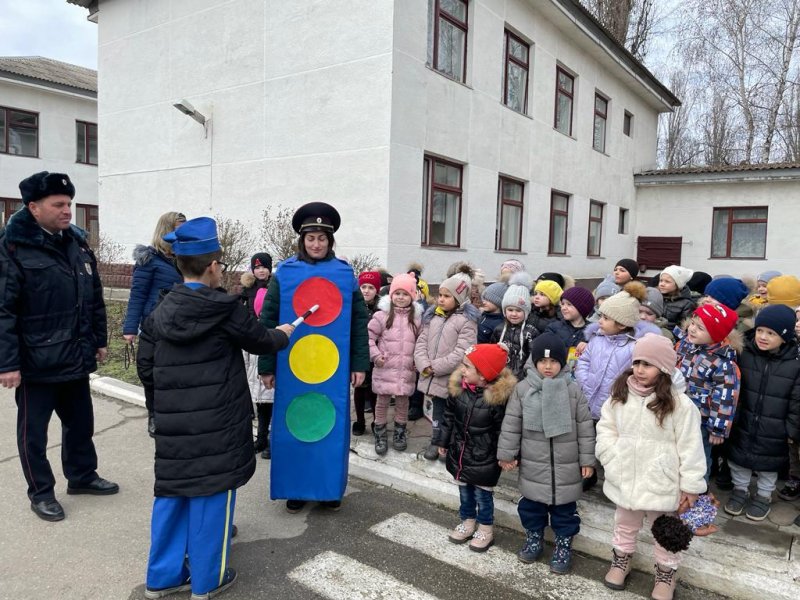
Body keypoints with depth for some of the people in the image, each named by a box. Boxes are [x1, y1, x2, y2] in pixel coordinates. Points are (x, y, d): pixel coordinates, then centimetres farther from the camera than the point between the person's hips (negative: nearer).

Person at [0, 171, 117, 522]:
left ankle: (82, 476, 39)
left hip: (76, 358, 6)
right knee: (33, 430, 11)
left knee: (81, 422, 19)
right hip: (36, 362, -6)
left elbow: (94, 298, 13)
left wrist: (98, 340, 15)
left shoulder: (77, 243, 6)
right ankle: (41, 493, 28)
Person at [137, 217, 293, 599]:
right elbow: (260, 341, 2)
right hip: (215, 425, -6)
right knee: (210, 496, 7)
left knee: (172, 495, 17)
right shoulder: (225, 309, -13)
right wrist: (282, 335, 21)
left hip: (173, 423, 6)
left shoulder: (159, 313, 3)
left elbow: (146, 370, 7)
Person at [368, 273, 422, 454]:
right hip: (385, 368, -2)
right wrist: (375, 355, -11)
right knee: (382, 401, 8)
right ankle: (380, 434, 23)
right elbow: (368, 336, -4)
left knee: (403, 401, 13)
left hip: (406, 370, 2)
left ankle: (399, 432, 32)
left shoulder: (416, 317, 4)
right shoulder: (382, 315, -6)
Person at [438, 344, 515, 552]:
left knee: (482, 495, 12)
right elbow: (449, 417, 4)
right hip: (459, 452, 5)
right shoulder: (457, 387, -8)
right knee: (464, 491, 21)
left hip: (484, 458, -5)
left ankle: (485, 530, 32)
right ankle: (467, 522, 42)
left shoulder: (499, 396, -23)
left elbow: (503, 430, -15)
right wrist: (444, 442, 10)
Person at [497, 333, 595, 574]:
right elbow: (511, 424, -1)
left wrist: (587, 460, -1)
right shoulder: (523, 388, -7)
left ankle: (563, 545, 32)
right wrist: (506, 453, 0)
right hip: (533, 464, 1)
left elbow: (585, 427, -2)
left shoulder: (573, 390, -8)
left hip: (566, 465, -1)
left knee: (564, 507, 12)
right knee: (531, 504, 16)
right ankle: (534, 538, 38)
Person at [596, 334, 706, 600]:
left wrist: (691, 485, -11)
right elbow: (606, 427, 5)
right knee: (625, 523, 25)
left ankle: (666, 572, 40)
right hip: (625, 478, 4)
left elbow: (690, 447, -13)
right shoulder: (620, 395, -5)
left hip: (661, 482, -3)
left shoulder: (680, 404, -17)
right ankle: (621, 558, 48)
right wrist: (612, 457, -6)